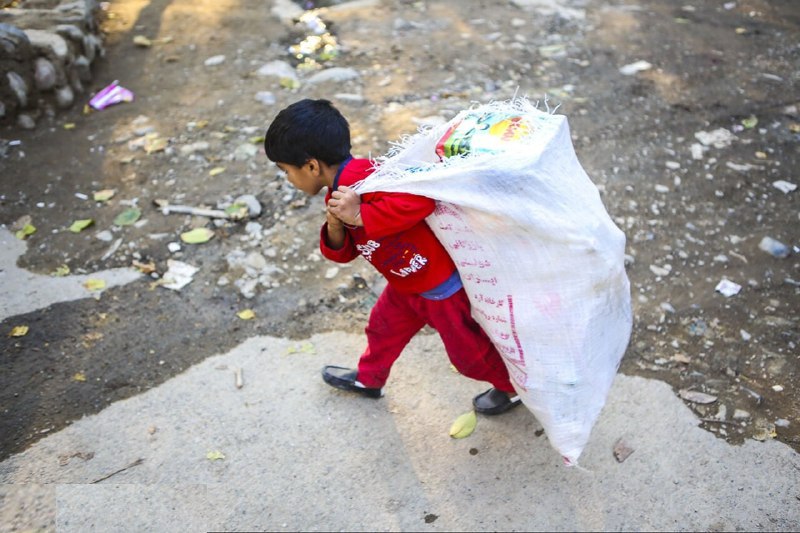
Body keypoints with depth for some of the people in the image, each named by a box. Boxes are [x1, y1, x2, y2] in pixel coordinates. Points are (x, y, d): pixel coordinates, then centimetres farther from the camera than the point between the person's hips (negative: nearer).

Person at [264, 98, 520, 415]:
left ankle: (513, 385, 41)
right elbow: (343, 254, 2)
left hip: (443, 284, -9)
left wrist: (360, 216, -36)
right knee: (383, 327, 28)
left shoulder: (360, 178, -31)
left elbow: (419, 201, -41)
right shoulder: (338, 194, 1)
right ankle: (369, 379, 56)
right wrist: (335, 226, -18)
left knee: (469, 352, 13)